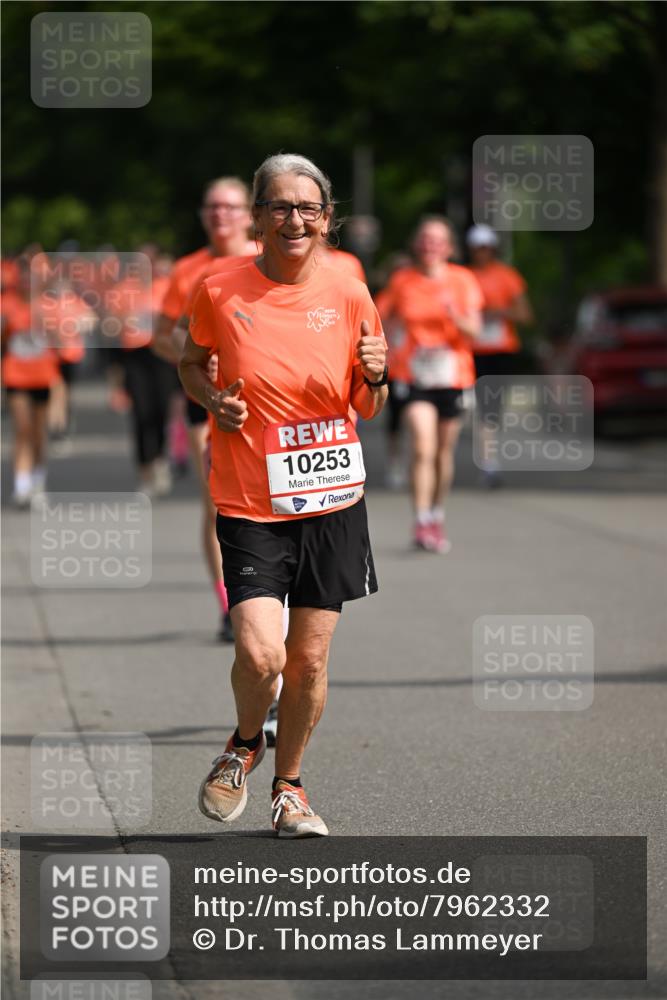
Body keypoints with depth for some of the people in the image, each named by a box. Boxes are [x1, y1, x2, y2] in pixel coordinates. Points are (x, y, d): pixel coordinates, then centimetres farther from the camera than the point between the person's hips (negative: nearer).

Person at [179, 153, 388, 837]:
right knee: (260, 653, -15)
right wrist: (213, 400, -7)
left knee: (310, 658, 4)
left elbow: (367, 411, 10)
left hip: (332, 499, 2)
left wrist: (375, 378, -12)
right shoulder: (221, 294, -5)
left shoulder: (348, 296, 0)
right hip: (249, 504, -2)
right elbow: (191, 363, 14)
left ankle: (289, 786, 27)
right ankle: (245, 743, 18)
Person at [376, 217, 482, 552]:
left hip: (452, 374, 1)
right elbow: (378, 319, 12)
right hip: (415, 374, -1)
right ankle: (422, 524, -18)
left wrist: (455, 316, -24)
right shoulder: (402, 280, 1)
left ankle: (437, 518, 27)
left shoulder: (462, 280, 1)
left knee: (444, 453, 10)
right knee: (423, 448, -16)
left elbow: (473, 332, -5)